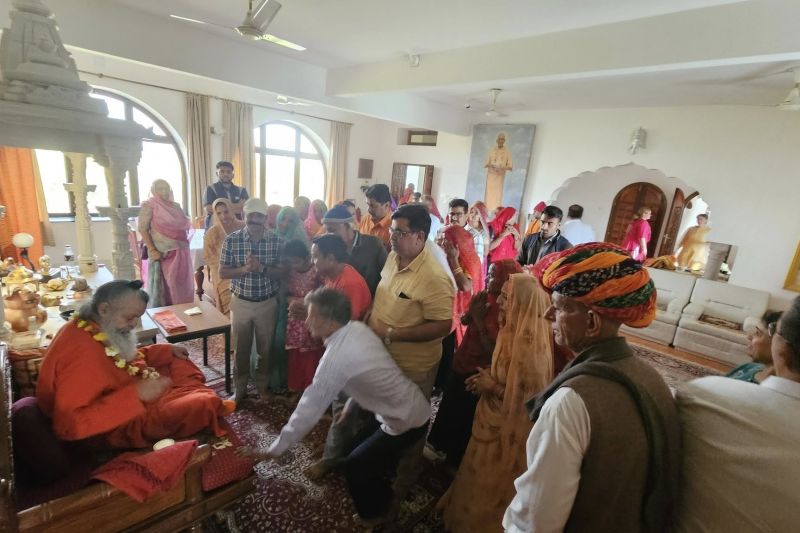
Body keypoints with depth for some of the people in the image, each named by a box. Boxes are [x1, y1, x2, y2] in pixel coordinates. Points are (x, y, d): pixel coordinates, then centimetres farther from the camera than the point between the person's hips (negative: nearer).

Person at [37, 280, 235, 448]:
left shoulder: (97, 330, -2)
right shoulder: (80, 351, -32)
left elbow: (127, 358, 16)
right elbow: (69, 426, -35)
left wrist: (167, 350, 6)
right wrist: (135, 394, -36)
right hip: (126, 424, -10)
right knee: (205, 405, -22)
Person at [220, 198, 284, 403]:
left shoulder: (276, 241, -8)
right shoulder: (232, 240, -8)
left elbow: (282, 272, -8)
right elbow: (222, 272, -6)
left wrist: (261, 268, -25)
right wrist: (245, 269, -24)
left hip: (268, 303, 0)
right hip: (240, 302, 0)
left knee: (265, 348, 14)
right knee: (241, 348, 14)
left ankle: (262, 385, 36)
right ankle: (240, 388, 34)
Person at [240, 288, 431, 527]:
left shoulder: (336, 358, -30)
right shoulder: (357, 328, -6)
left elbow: (309, 410, -23)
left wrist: (273, 451, -11)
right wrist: (350, 404, 14)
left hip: (406, 421, -8)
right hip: (414, 404, 8)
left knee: (355, 467, 11)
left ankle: (375, 513, 37)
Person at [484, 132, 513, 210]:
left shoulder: (507, 151, 1)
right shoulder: (491, 150, 1)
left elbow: (510, 166, 1)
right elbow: (486, 164, 2)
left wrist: (503, 168, -19)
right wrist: (492, 166, -18)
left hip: (501, 175, 0)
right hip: (491, 175, 0)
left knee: (498, 194, -5)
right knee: (489, 193, -2)